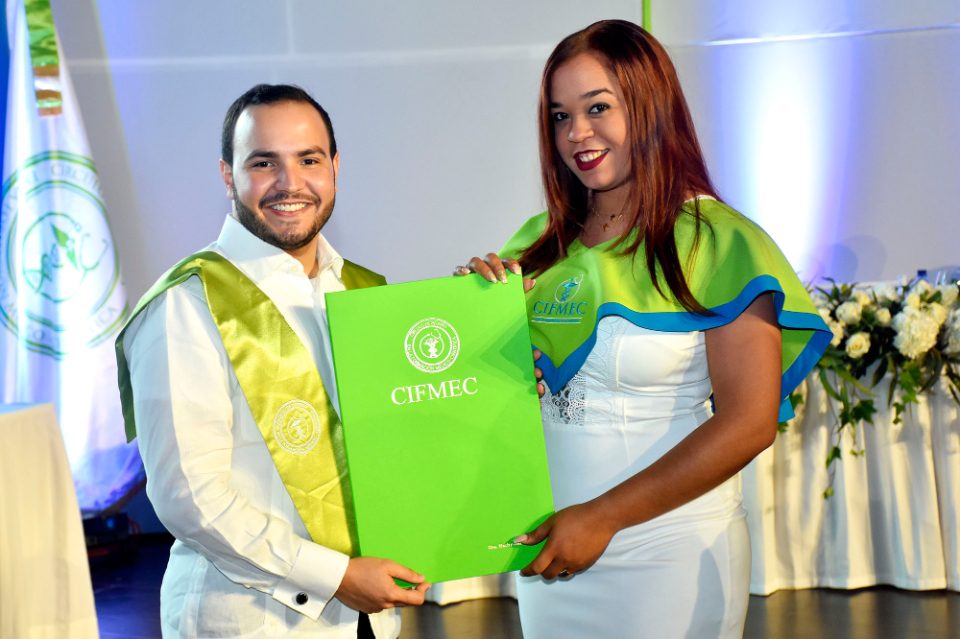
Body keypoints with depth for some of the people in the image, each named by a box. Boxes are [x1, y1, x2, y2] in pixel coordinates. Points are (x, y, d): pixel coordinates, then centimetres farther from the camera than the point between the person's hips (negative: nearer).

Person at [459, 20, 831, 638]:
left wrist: (603, 517, -17)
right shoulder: (540, 243, 4)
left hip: (670, 547, -5)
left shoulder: (718, 243, -11)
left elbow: (749, 423, -17)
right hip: (549, 541, 5)